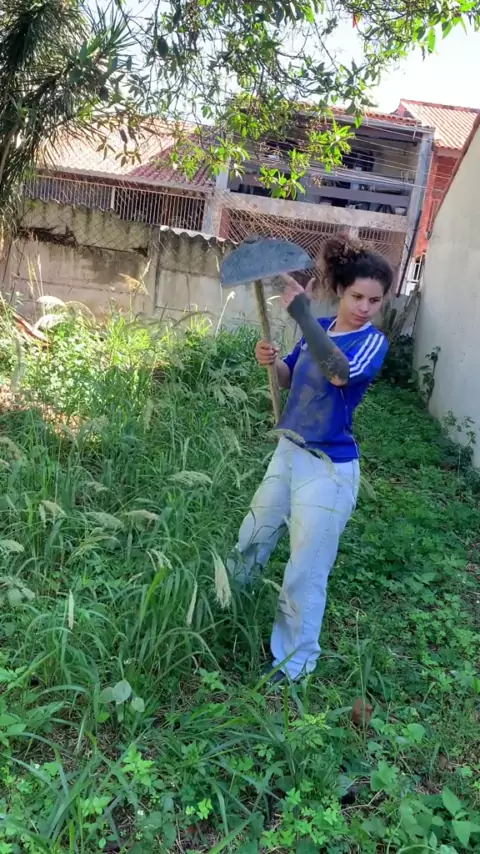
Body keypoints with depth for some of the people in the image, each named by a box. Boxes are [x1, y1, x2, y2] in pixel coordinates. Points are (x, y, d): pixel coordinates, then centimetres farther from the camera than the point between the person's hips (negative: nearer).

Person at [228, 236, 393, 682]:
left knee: (305, 574, 4)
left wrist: (302, 313, -40)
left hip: (329, 469, -6)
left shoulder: (373, 341, -15)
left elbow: (340, 373, -36)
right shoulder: (320, 328, 3)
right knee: (251, 540, 22)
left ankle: (293, 664, 23)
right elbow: (291, 377, 15)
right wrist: (272, 360, -7)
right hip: (290, 452, 7)